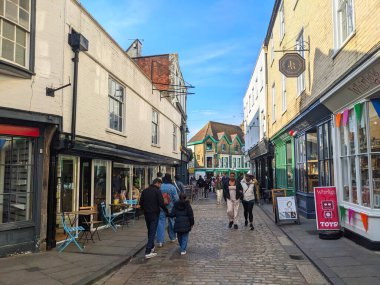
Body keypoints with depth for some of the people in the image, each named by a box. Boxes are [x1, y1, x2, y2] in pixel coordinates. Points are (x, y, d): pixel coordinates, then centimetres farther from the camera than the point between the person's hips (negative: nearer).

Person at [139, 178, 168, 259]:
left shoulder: (145, 191, 8)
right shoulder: (157, 191, -11)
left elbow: (141, 203, 10)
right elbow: (161, 203, -16)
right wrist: (167, 211, -3)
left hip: (146, 214, 6)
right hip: (154, 214, -6)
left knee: (149, 231, 21)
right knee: (152, 232, -4)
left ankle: (151, 247, 34)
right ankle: (148, 252, -8)